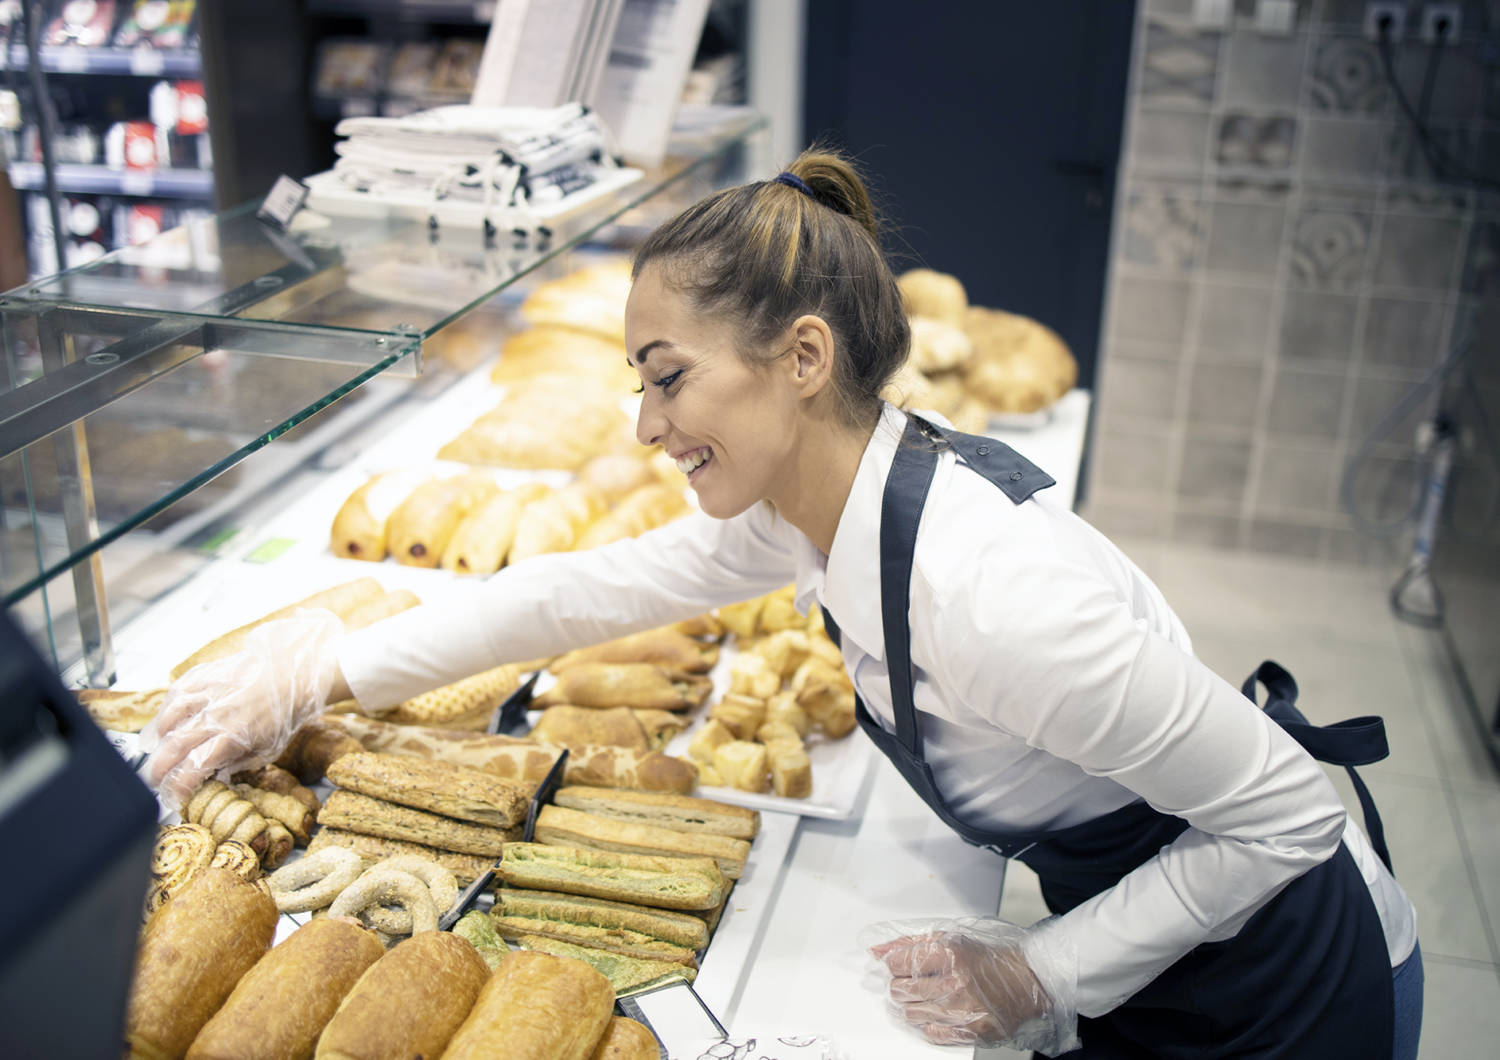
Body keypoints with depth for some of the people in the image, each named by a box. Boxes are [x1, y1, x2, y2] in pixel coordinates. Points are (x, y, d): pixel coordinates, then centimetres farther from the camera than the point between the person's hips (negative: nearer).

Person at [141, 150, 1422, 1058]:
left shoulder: (986, 586, -36)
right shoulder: (811, 502, -11)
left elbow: (1288, 814, -26)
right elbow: (588, 587, 0)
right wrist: (327, 672, -1)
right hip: (1133, 949, 7)